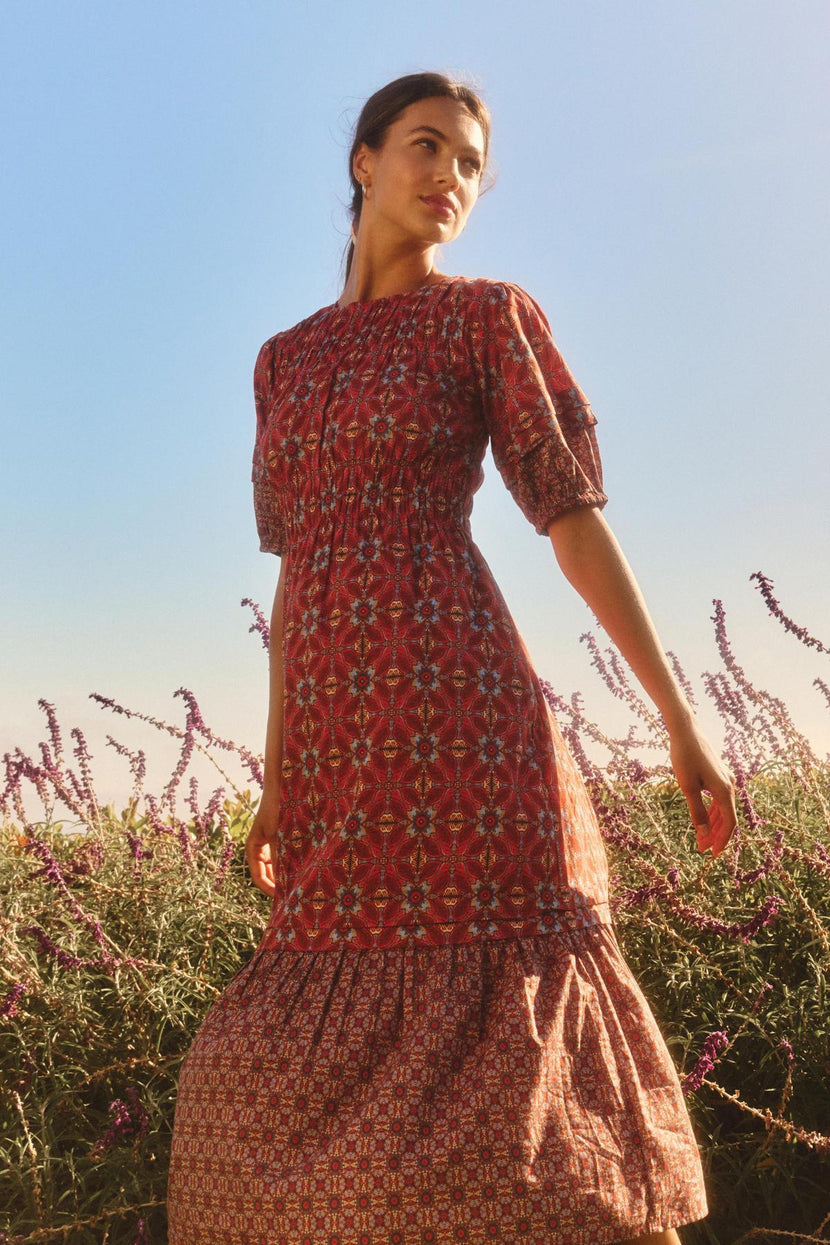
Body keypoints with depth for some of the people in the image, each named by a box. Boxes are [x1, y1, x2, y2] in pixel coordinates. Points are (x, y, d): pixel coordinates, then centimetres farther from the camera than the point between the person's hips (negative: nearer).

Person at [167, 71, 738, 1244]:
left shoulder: (488, 314, 7)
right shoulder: (283, 360, 21)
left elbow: (576, 518, 1)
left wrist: (683, 721, -4)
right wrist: (277, 783, 18)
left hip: (454, 705, -6)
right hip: (340, 734, 6)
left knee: (497, 1037, -8)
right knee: (311, 1063, 6)